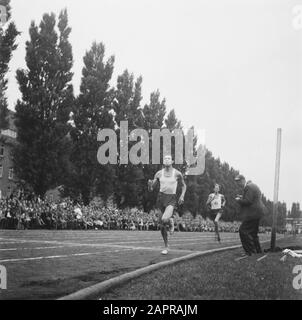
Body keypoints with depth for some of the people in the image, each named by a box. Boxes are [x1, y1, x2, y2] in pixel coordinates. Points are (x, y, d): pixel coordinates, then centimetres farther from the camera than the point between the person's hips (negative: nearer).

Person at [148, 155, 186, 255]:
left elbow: (183, 185, 17)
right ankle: (166, 246, 25)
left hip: (171, 199, -3)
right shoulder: (159, 174, 5)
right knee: (161, 225, 7)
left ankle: (171, 222, 9)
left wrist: (182, 195, 0)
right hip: (161, 197, 3)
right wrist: (149, 184, -15)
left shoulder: (177, 174, 0)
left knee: (165, 219, -29)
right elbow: (151, 189, 8)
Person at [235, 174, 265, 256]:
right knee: (253, 232, 17)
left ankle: (251, 251, -10)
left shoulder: (248, 187, -17)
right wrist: (242, 197, 15)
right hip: (257, 212, 11)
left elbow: (248, 201, -23)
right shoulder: (252, 185, 18)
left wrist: (239, 200, -7)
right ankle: (258, 251, 21)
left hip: (253, 214, -11)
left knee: (243, 231, -9)